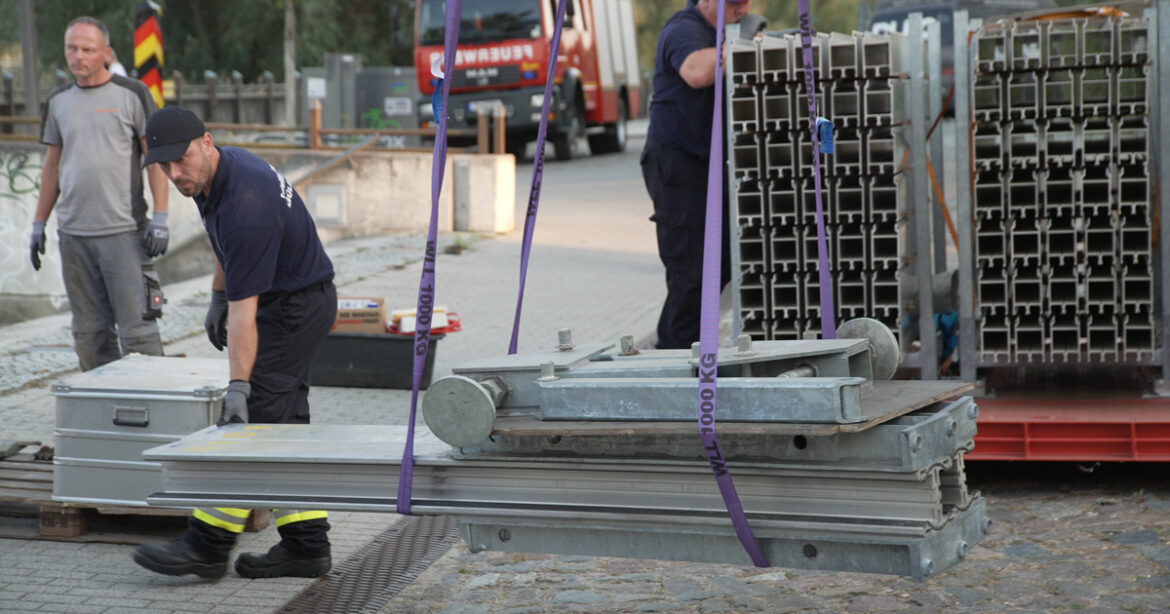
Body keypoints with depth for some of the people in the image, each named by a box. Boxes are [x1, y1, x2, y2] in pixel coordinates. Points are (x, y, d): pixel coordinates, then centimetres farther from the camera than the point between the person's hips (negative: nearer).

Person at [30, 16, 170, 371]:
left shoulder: (131, 95, 0)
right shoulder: (58, 102, 14)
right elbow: (52, 166, 20)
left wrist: (160, 218, -9)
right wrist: (39, 223, 16)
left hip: (124, 231, -4)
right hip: (73, 234, 5)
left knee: (136, 327, -8)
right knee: (89, 332, 6)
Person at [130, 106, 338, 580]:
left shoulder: (246, 205, -30)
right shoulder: (216, 171, -1)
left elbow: (245, 308, -31)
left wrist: (238, 387, -30)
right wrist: (217, 297, 20)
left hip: (295, 306, -10)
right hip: (291, 302, 10)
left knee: (253, 418, -11)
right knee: (283, 423, 9)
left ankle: (208, 546, -9)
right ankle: (306, 546, 12)